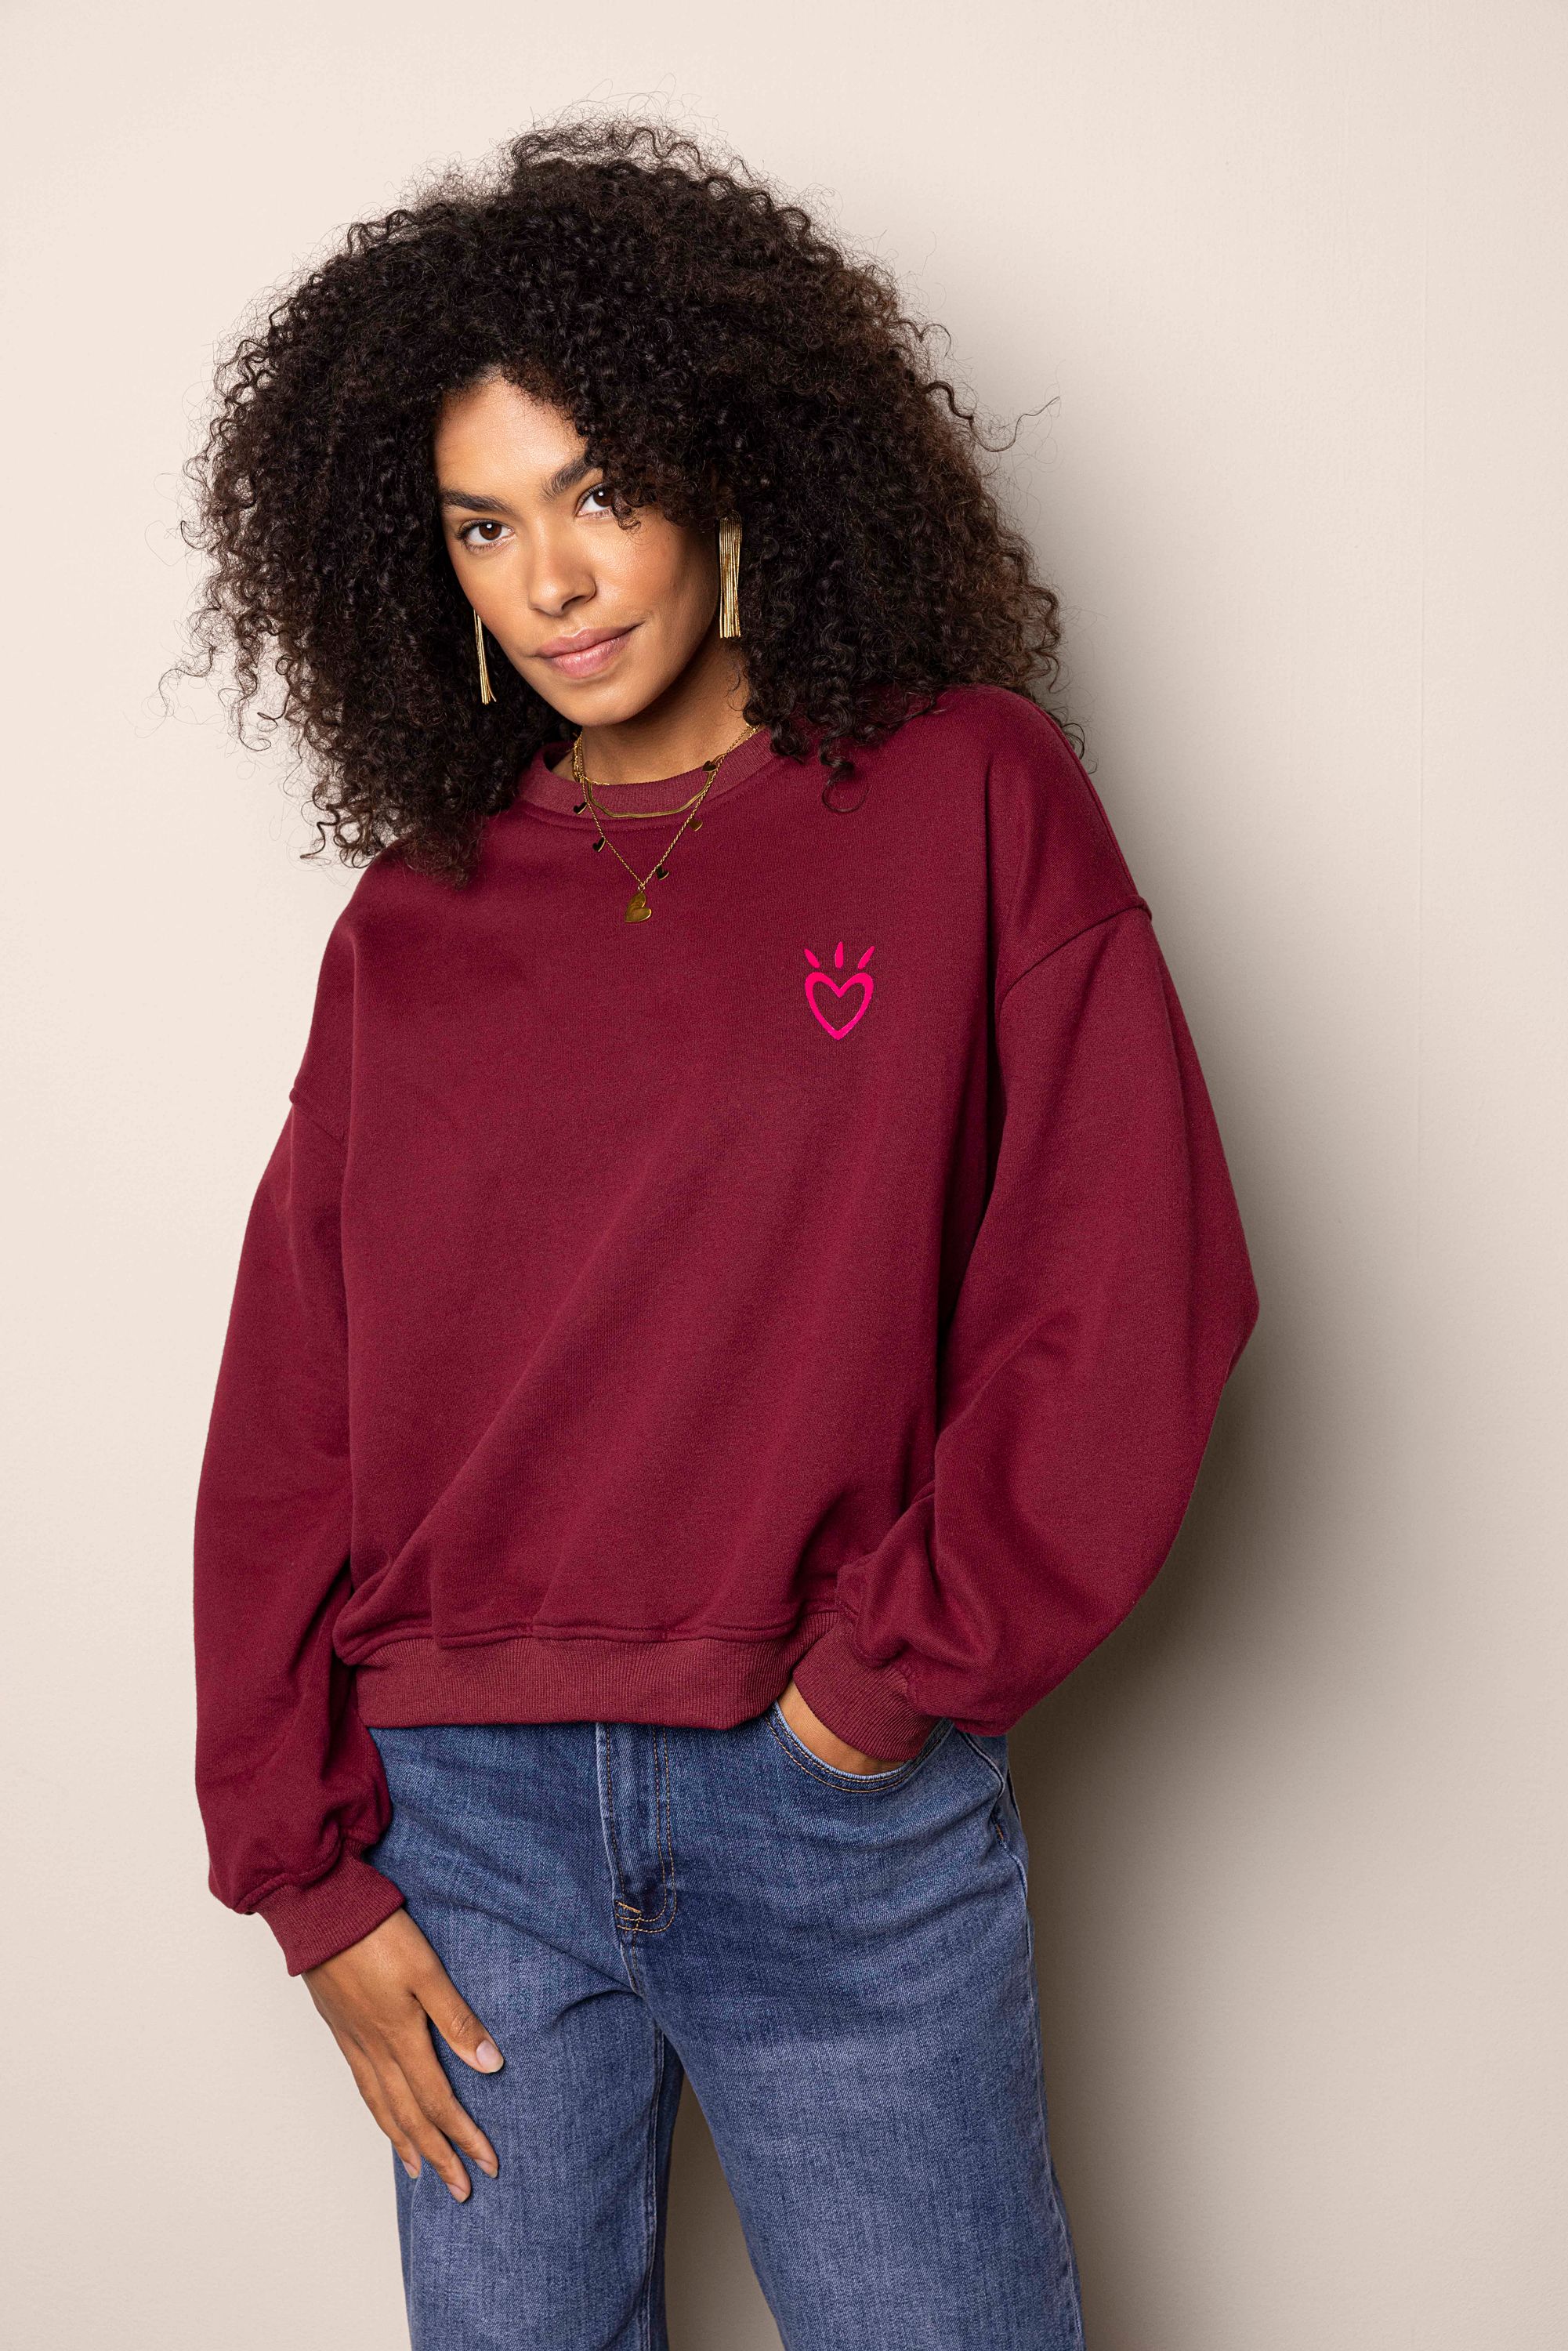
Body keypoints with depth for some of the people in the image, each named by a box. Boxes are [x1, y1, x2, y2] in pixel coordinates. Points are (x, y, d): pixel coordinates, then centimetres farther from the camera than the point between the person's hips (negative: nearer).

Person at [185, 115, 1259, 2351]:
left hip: (855, 1819, -2)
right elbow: (288, 1418, 5)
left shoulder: (968, 797, -1)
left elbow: (1134, 1286, -6)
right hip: (466, 1811, 2)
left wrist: (901, 1668, -8)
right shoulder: (412, 920, 5)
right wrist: (310, 1871, 1)